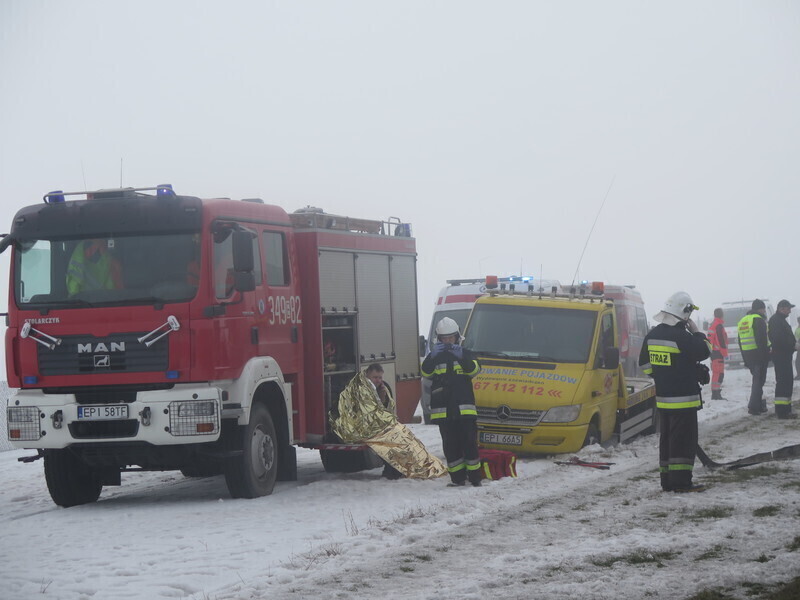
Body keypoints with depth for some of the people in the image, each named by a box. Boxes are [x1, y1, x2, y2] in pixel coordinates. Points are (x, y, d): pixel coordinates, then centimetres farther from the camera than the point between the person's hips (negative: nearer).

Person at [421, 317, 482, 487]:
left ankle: (475, 477, 4)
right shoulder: (434, 356, 12)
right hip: (443, 409, 1)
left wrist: (462, 358, -24)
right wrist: (433, 357, -24)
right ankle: (458, 478, 7)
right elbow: (425, 371, -7)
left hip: (465, 408, -1)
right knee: (451, 446, 2)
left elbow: (474, 370, -8)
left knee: (470, 443, -3)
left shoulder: (465, 354, 11)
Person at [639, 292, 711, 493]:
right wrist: (696, 332, 0)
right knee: (684, 440, -5)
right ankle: (681, 481, -8)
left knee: (667, 439, 13)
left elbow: (644, 364, 16)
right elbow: (704, 351, -11)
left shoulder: (652, 335, 8)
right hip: (684, 398, -8)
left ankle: (667, 480, 15)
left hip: (662, 398, 8)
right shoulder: (681, 337, -18)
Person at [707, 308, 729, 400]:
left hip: (713, 351, 10)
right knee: (719, 373, -12)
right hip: (718, 352, -10)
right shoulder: (719, 326, -14)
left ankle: (715, 394, 19)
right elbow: (721, 341, -19)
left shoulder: (712, 325, 17)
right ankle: (716, 393, -18)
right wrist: (725, 353, -15)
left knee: (716, 373, 15)